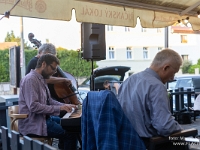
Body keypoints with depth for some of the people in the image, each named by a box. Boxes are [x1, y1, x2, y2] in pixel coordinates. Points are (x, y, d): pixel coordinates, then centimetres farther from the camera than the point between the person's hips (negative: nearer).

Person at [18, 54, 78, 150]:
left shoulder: (42, 79, 11)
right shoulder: (30, 80, -18)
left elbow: (48, 101, 18)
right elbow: (33, 106, -26)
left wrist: (64, 106, 2)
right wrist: (59, 108, -22)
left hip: (44, 117, 10)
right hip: (33, 124, -10)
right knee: (71, 134, -18)